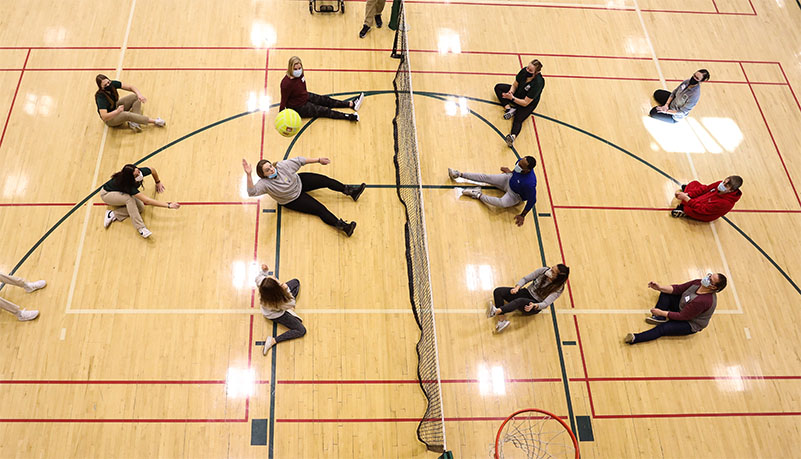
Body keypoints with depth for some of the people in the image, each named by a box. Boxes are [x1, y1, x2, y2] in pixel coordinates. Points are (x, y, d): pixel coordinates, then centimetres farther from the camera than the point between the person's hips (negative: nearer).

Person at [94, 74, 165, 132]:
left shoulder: (112, 84, -18)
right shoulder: (101, 97, -34)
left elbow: (130, 87, -14)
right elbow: (104, 117, -42)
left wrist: (139, 94, -34)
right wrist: (117, 111, -58)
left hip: (116, 106, 8)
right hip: (110, 119, -8)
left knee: (136, 97, -8)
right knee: (126, 115, -36)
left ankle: (133, 122, -22)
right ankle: (154, 121, -25)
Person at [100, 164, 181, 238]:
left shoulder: (140, 172, -26)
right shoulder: (128, 185, -42)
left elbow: (152, 170, -1)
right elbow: (147, 200, -47)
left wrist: (158, 182, 15)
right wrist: (168, 205, -51)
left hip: (122, 193, 7)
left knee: (141, 207, -17)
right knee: (129, 199, -37)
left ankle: (113, 215, -9)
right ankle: (141, 229, -32)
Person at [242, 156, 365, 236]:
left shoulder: (281, 166, -21)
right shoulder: (264, 183, -31)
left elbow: (299, 160, -10)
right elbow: (252, 192, -48)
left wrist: (319, 160, -6)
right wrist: (249, 175, -63)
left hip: (299, 181, 5)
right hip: (293, 201, -4)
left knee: (325, 180, -3)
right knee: (320, 209, -14)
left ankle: (349, 190, 14)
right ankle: (342, 226, -21)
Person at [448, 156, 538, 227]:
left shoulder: (529, 183, -44)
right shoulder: (521, 161, -27)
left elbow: (532, 200, -29)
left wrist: (522, 215, -21)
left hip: (516, 195, -6)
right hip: (509, 179, 6)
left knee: (502, 203, -33)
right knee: (486, 177, 3)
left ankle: (479, 196, -11)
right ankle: (460, 174, 16)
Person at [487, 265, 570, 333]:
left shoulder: (558, 289, -16)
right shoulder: (544, 271, -5)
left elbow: (545, 304, -23)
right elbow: (526, 279, 1)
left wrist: (534, 305, -44)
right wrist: (517, 287, -19)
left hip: (536, 305, -5)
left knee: (520, 301, -42)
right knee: (498, 291, -18)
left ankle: (496, 311, -61)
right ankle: (502, 321, -33)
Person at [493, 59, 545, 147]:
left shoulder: (538, 83, -38)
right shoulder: (524, 71, -22)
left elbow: (525, 103, -32)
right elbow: (515, 85, -5)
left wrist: (512, 98, -32)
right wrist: (511, 92, -26)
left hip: (529, 103, -7)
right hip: (517, 93, 7)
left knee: (518, 119, -29)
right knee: (498, 87, 3)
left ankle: (513, 136, -56)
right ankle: (508, 108, -16)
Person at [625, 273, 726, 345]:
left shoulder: (704, 301, -37)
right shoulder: (699, 283, -14)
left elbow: (682, 316, -31)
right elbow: (678, 289, -5)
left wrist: (662, 312, -24)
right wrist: (659, 287, -19)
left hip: (691, 324, -9)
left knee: (662, 329, -28)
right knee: (665, 292, 0)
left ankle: (635, 339, -39)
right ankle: (659, 318, -14)